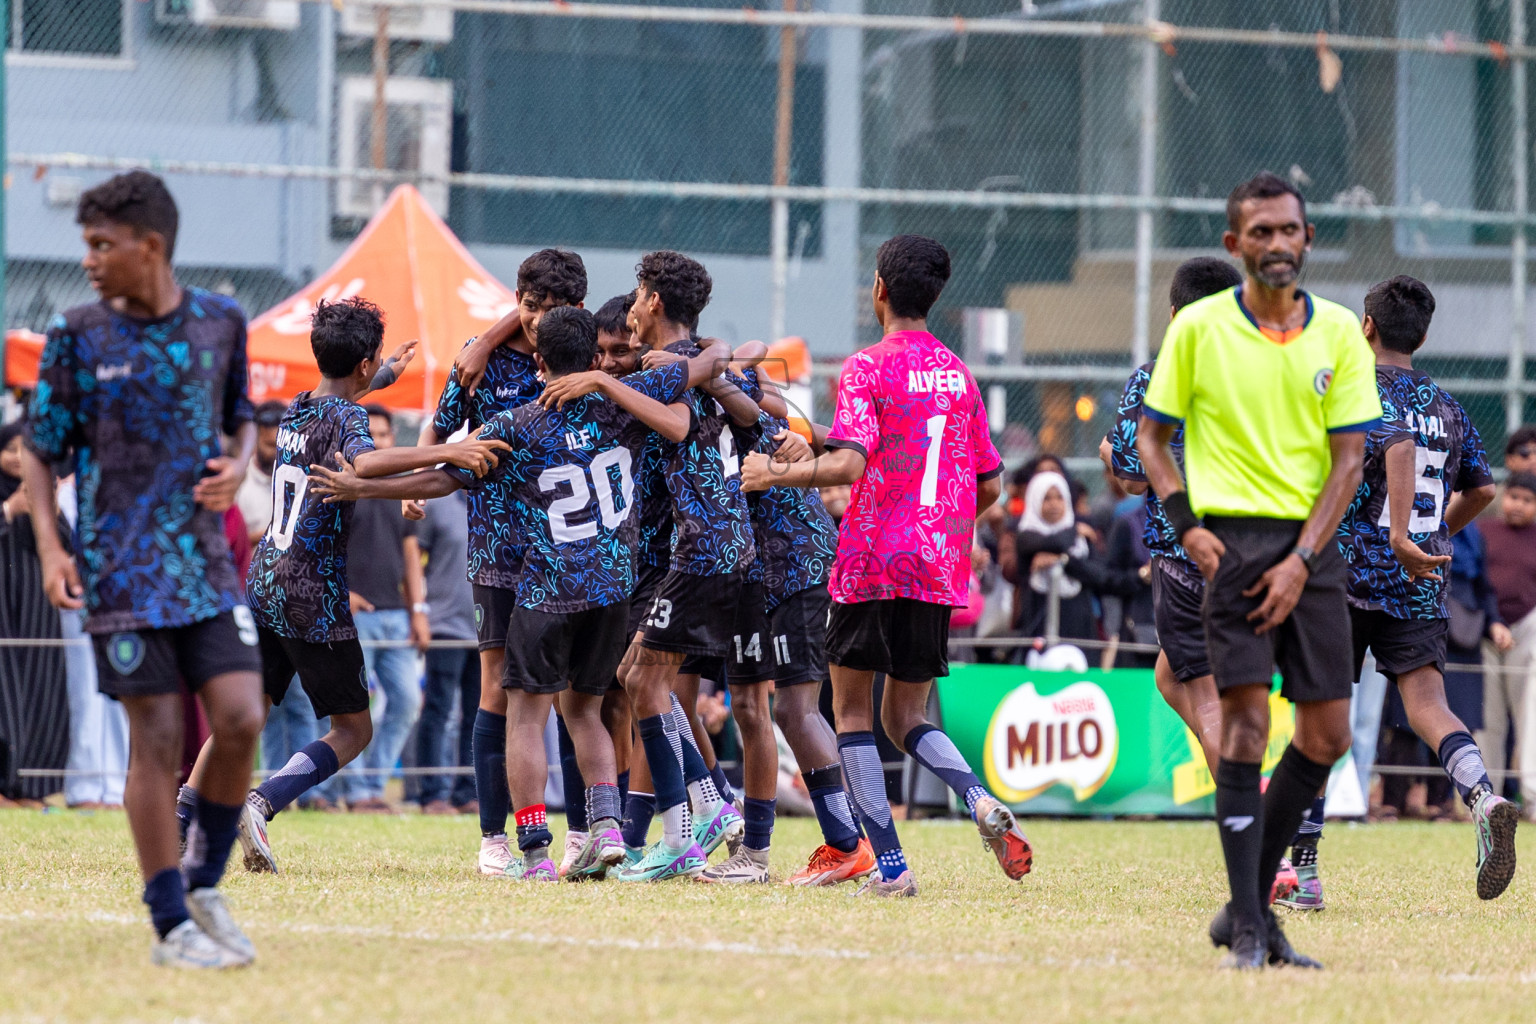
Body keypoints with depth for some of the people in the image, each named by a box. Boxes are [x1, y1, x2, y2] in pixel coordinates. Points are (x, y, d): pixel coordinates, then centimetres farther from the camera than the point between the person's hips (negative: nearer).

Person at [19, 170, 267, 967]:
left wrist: (238, 466, -3)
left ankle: (204, 883, 13)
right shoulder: (78, 335, -1)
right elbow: (38, 450, 4)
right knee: (158, 738, -4)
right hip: (122, 566, -2)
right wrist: (49, 546, -8)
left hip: (207, 563, 2)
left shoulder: (220, 322, 5)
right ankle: (171, 925, 5)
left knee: (240, 720, -10)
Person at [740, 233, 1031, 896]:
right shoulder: (958, 374, 11)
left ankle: (890, 867, -5)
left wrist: (774, 474, -6)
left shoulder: (867, 369, -7)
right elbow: (989, 487, 14)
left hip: (874, 563, -5)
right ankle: (981, 801, -14)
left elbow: (849, 464, -20)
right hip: (942, 569, 5)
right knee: (907, 718, 15)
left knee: (852, 713, 6)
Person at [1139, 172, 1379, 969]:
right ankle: (1247, 926, -9)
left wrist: (1302, 559, -8)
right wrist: (1187, 525, -7)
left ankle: (1250, 902, 18)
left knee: (1327, 734, 2)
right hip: (1233, 537, -3)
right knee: (1247, 719, -13)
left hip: (1312, 544, 4)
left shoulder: (1338, 332, 5)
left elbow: (1349, 457, 3)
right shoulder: (1198, 327, 0)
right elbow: (1151, 435, 7)